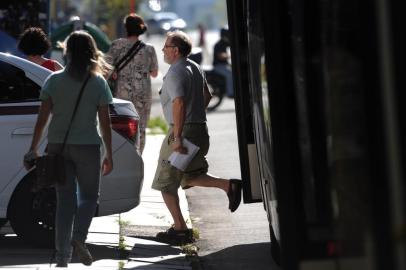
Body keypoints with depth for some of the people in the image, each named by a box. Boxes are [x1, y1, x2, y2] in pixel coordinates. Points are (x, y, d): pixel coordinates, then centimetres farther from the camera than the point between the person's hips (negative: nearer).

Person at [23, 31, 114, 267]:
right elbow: (105, 123, -3)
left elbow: (42, 118, -3)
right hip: (87, 146, -2)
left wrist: (33, 149, 3)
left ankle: (63, 256, 6)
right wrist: (109, 155, 3)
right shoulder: (98, 83, -3)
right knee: (89, 196, 13)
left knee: (65, 199, 9)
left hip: (58, 146, 2)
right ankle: (78, 238, -13)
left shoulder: (54, 81, -1)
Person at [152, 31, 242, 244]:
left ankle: (180, 229, 2)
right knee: (190, 176, 22)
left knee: (166, 183, 3)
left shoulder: (175, 73, -16)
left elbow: (179, 103, -28)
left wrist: (177, 137, -29)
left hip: (182, 131, -9)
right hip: (200, 129, 9)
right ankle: (229, 185, 2)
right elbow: (207, 96, 24)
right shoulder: (195, 68, 13)